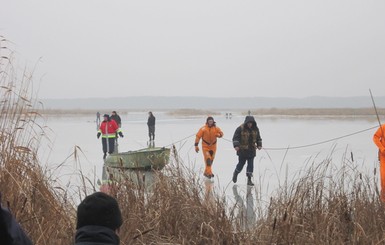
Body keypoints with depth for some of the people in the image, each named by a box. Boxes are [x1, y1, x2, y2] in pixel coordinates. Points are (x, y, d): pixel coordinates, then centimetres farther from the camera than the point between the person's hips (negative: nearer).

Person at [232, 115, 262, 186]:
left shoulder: (255, 129, 6)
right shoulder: (240, 129, -10)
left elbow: (258, 138, 18)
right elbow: (235, 137, -10)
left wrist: (259, 145, 6)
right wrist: (236, 145, -22)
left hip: (251, 150, 4)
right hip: (242, 150, -4)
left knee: (251, 164, 1)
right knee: (241, 163, 4)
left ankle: (249, 180, 5)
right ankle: (235, 174, 33)